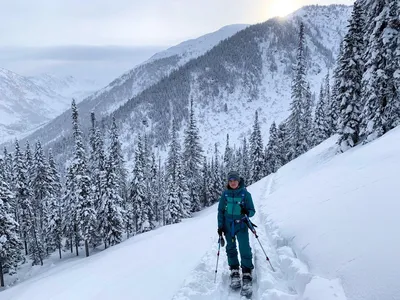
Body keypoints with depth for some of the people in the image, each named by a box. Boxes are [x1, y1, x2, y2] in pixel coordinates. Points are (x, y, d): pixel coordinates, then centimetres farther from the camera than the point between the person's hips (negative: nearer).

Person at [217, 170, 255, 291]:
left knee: (245, 248, -11)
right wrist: (220, 226, 2)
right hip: (228, 225, 3)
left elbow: (252, 211, -2)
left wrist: (247, 212, -25)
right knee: (230, 248, 6)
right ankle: (234, 272, 17)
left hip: (241, 224, -2)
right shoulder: (225, 194, 1)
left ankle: (247, 273, 0)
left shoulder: (245, 194, -5)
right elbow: (220, 210, 7)